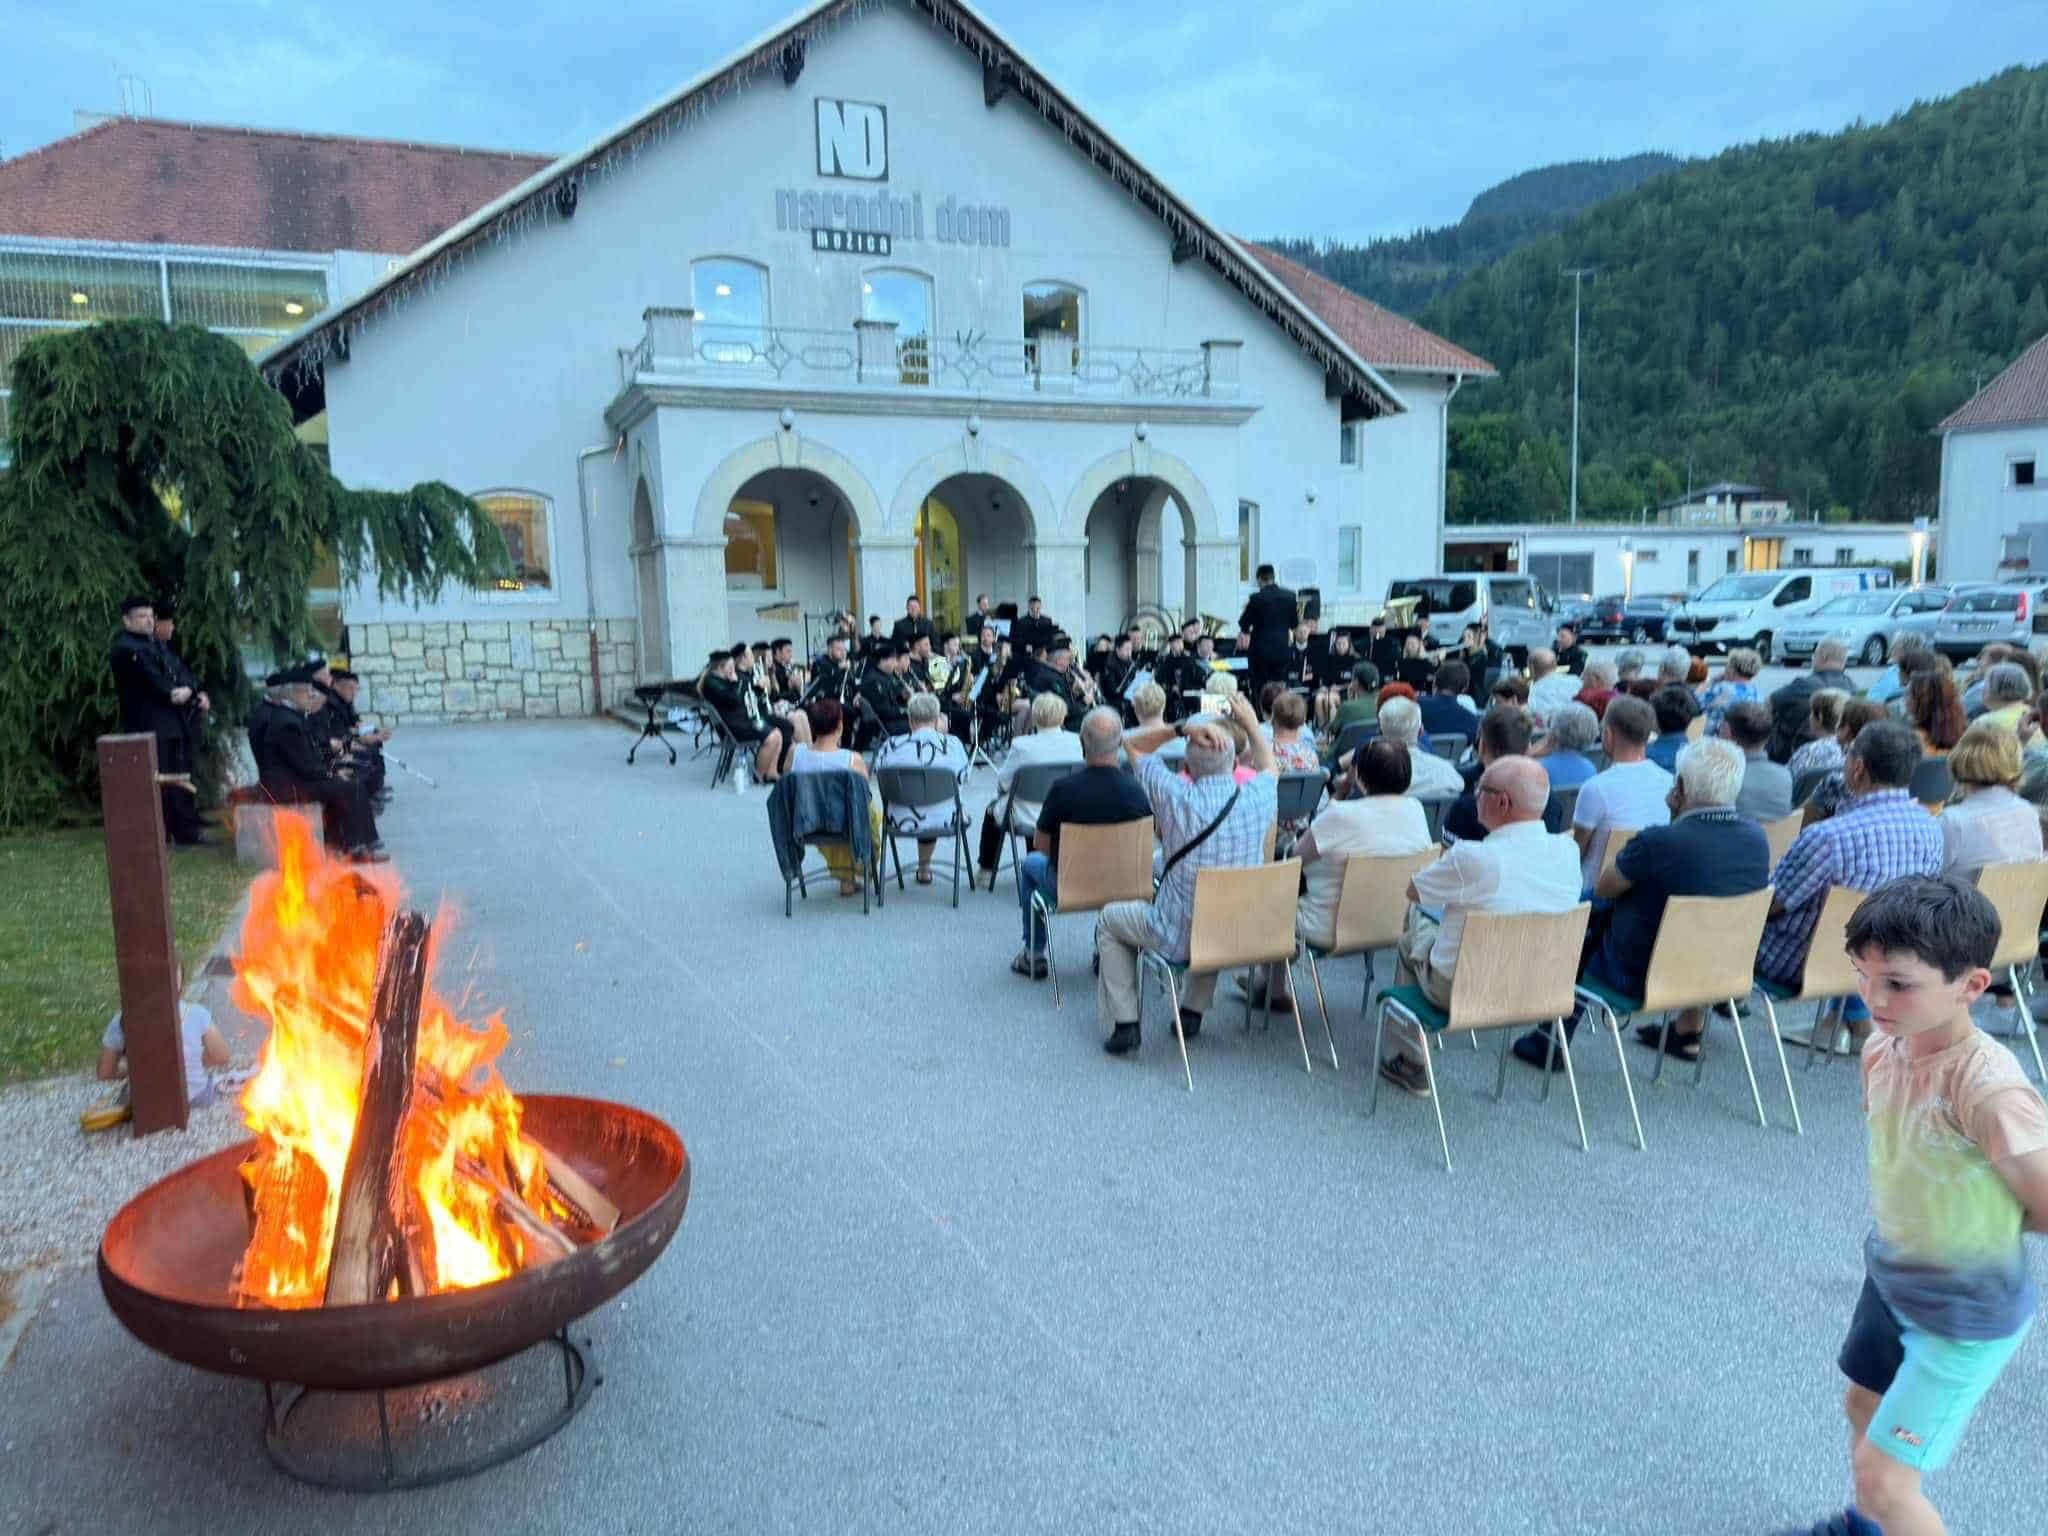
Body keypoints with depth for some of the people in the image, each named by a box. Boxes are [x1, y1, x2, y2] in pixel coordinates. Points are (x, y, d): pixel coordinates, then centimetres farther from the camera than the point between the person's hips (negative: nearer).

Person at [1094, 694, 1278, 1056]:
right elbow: (1268, 765, 16)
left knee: (1110, 919, 23)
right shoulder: (1259, 798, -12)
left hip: (1181, 937, -4)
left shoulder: (1177, 797, -20)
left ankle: (1125, 1025, 17)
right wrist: (1250, 724, 20)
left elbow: (1133, 745, -3)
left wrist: (1182, 727, -16)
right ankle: (1193, 1012, 34)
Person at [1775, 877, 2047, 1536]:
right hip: (1891, 1278, 8)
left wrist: (1988, 1225, -9)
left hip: (1964, 1316, -8)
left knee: (1883, 1474, -2)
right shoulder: (1882, 1050, -10)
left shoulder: (1988, 1088, -34)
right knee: (1864, 1405, 29)